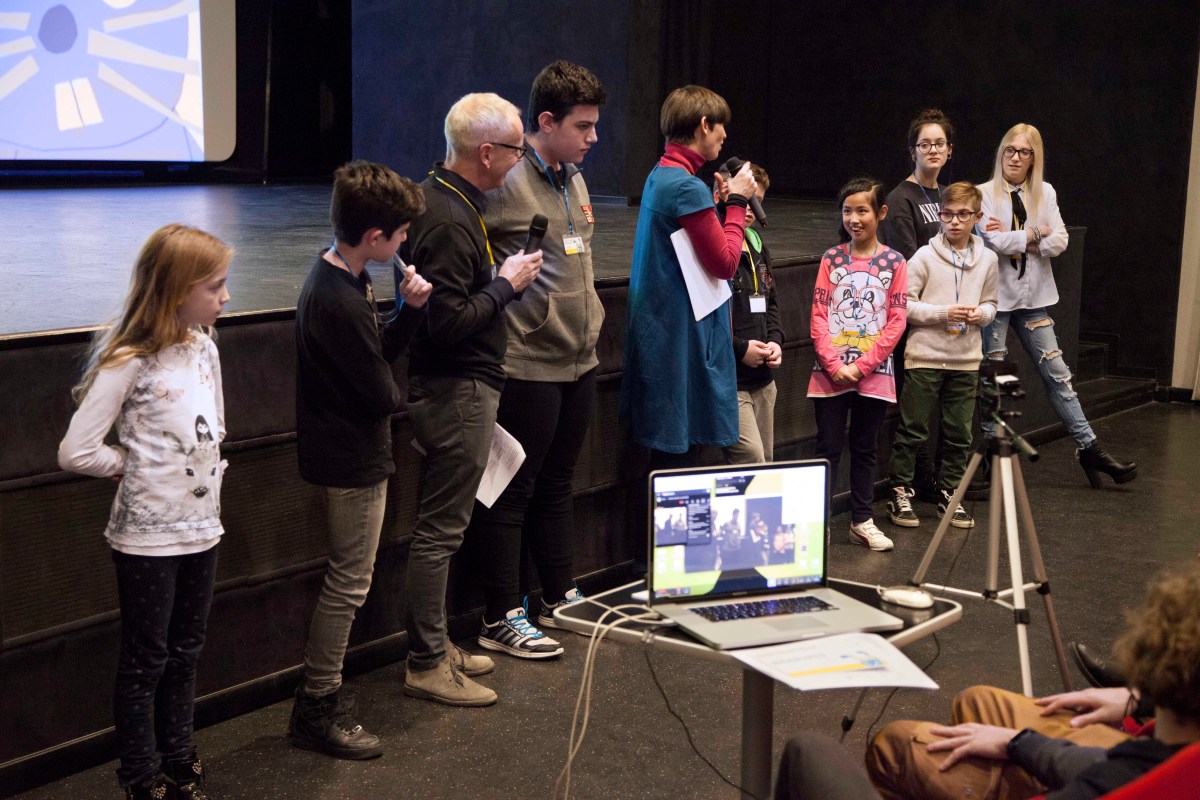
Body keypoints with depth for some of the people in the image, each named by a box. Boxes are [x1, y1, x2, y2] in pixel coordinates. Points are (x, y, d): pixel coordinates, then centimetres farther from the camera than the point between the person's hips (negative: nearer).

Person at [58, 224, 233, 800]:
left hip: (201, 527, 7)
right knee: (145, 662, 8)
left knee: (184, 653, 18)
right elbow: (76, 451, -18)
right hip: (149, 536, -6)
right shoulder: (130, 362, -18)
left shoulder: (204, 346, 4)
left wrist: (207, 475, 7)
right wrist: (138, 466, -6)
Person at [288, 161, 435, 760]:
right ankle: (317, 711, 13)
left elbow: (381, 352, 11)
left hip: (344, 453, 10)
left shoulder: (338, 276, 5)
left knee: (345, 580, 20)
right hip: (353, 460, -10)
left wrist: (411, 307, -4)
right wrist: (400, 393, 0)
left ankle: (321, 690, 32)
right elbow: (381, 393, -22)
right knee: (348, 584, 2)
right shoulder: (340, 303, -27)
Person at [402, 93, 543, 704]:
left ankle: (433, 644, 29)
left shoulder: (438, 196, 12)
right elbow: (449, 321, -26)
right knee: (441, 527, -2)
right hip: (458, 389, -11)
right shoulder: (450, 219, -21)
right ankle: (427, 665, 7)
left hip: (454, 385, 11)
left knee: (441, 522, 17)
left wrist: (497, 274, 11)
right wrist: (507, 284, -15)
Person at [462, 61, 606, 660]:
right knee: (511, 493, 1)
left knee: (557, 483, 18)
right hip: (526, 365, -9)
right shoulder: (506, 182, -16)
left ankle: (559, 598, 30)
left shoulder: (574, 178, 13)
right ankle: (502, 620, 11)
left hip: (579, 362, 9)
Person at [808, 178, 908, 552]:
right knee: (828, 448, 3)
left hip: (873, 374, 0)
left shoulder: (894, 263, 0)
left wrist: (860, 366, -11)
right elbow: (818, 317, -1)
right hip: (830, 371, 0)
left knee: (864, 448, 11)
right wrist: (834, 365, -12)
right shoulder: (831, 259, 2)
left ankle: (861, 521, 21)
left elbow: (895, 322, -3)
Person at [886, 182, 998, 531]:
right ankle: (900, 493, 13)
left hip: (966, 359, 4)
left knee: (959, 434, 10)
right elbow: (903, 305, -7)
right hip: (925, 355, -4)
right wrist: (944, 312, -16)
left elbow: (990, 303, 16)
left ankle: (950, 496, 23)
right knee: (913, 430, 1)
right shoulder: (925, 257, -6)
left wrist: (982, 313, -6)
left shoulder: (986, 259, 6)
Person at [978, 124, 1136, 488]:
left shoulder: (1045, 193, 7)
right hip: (995, 295, -4)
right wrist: (1033, 235, -6)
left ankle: (1089, 448, 11)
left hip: (1032, 297, 4)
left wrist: (1012, 237, -12)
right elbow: (992, 241, -18)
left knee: (1057, 374, 7)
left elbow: (1058, 241, -4)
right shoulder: (985, 193, -5)